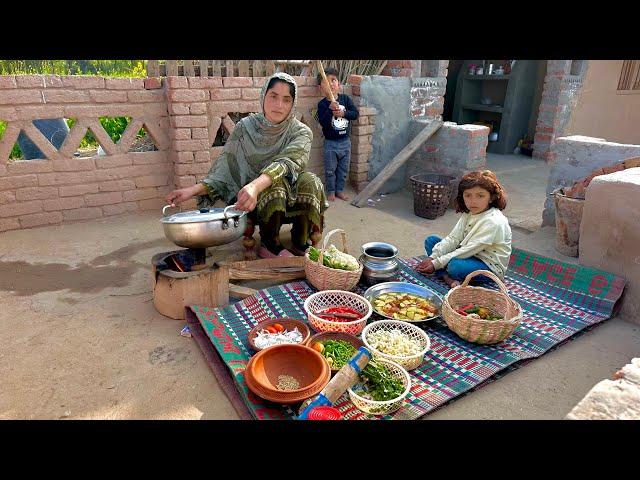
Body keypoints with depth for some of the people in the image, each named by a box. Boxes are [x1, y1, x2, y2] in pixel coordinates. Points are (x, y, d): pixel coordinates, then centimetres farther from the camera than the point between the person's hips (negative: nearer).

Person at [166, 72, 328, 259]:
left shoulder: (300, 132, -6)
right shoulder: (245, 128, -2)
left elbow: (287, 162, -27)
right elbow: (224, 168, -4)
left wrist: (255, 185, -47)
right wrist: (193, 190, -21)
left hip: (291, 201, 1)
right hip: (258, 203, 0)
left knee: (309, 181, -30)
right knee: (276, 185, -33)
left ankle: (301, 247, -12)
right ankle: (270, 245, -12)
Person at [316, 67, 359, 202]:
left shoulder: (346, 99, -1)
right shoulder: (322, 104, -10)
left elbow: (355, 113, -6)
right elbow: (323, 122, -21)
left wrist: (343, 113, -19)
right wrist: (330, 109, -32)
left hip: (345, 141, 3)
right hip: (330, 143, -3)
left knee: (343, 169, 12)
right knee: (330, 170, 7)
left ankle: (340, 190, 27)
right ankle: (331, 191, 22)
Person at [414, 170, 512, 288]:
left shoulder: (493, 222, -25)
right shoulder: (468, 213, 1)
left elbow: (469, 250, -26)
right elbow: (453, 238, -3)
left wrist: (436, 263, -25)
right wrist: (432, 258, -17)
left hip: (490, 266, -9)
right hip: (470, 256, 9)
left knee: (455, 266, -40)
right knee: (431, 240, 0)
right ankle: (448, 278, -19)